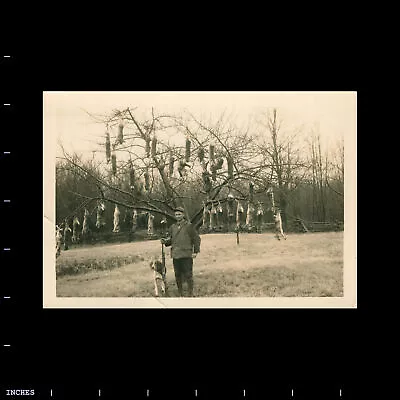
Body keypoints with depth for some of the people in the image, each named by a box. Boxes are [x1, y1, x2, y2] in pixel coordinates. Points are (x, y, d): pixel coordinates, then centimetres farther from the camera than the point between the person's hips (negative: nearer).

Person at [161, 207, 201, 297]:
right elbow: (170, 239, 18)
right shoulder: (172, 227, 13)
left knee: (188, 275, -2)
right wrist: (165, 241, -5)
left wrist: (195, 251, -7)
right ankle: (180, 295, 20)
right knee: (178, 276, 9)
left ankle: (190, 295, 8)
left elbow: (196, 238, 0)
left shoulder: (189, 226, -1)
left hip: (187, 255, -5)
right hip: (175, 255, 5)